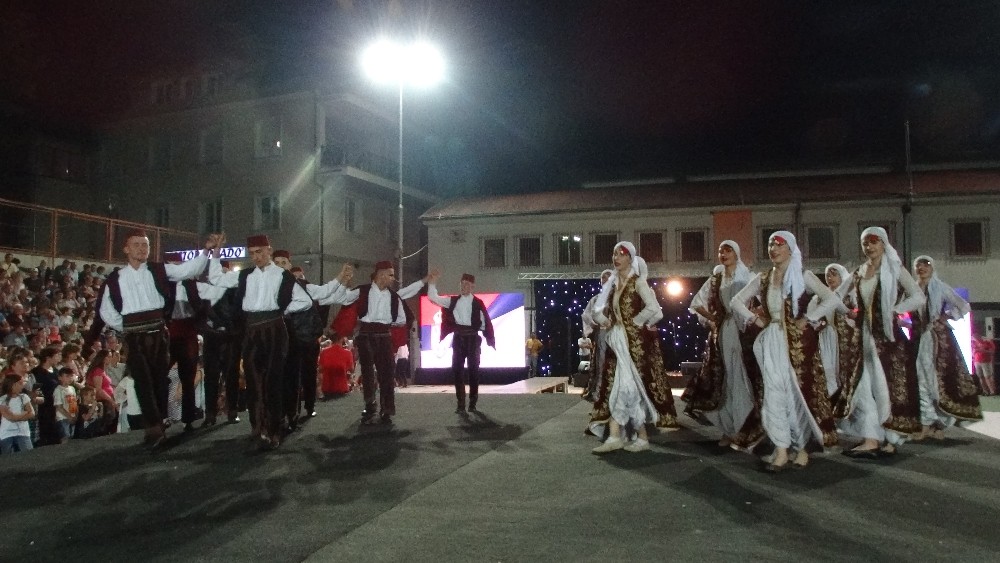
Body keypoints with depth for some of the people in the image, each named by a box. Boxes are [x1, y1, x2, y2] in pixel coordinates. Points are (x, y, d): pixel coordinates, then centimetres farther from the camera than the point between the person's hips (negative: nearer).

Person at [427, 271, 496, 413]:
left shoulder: (478, 303, 1)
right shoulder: (452, 301, 6)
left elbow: (485, 323, 1)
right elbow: (433, 297, 4)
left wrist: (490, 340, -5)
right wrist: (433, 281, -6)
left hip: (473, 338, -2)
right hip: (458, 338, 2)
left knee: (473, 369, 2)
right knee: (457, 369, 1)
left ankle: (473, 402, 12)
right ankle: (460, 403, 8)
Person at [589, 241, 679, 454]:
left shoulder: (638, 282, -7)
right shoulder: (612, 284, 12)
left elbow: (653, 308, -20)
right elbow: (598, 309, 16)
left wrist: (634, 323, -11)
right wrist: (605, 321, -3)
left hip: (635, 341, -7)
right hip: (618, 342, 7)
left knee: (632, 385, -4)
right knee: (614, 385, 1)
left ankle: (642, 437, 6)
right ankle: (614, 436, 1)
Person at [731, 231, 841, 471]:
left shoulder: (802, 277, -3)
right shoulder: (763, 279, 9)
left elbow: (832, 299, -13)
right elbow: (736, 301, 12)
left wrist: (807, 319, -14)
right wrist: (754, 319, 0)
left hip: (798, 342, -3)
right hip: (772, 343, 3)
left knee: (800, 391, 3)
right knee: (774, 392, -3)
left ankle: (801, 447, 17)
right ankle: (781, 450, 0)